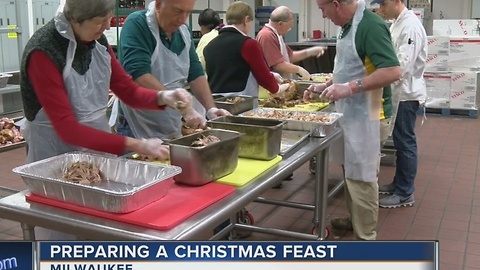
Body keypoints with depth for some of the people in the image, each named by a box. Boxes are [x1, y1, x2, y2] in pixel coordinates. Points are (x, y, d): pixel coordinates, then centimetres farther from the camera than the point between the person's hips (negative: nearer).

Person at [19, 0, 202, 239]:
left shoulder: (98, 42, -4)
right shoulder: (43, 52, -23)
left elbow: (128, 90, 5)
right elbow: (67, 129, -26)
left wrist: (162, 97, -16)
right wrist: (135, 145, -30)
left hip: (98, 148, 6)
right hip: (57, 156, -6)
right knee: (65, 235, 9)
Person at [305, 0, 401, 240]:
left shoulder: (370, 26, -20)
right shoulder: (349, 25, 9)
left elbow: (392, 72, -27)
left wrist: (350, 88, -28)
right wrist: (326, 86, 14)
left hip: (362, 115, -9)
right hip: (347, 112, 9)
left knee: (361, 176, 0)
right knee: (351, 171, 20)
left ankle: (366, 236, 12)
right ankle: (355, 219, 37)